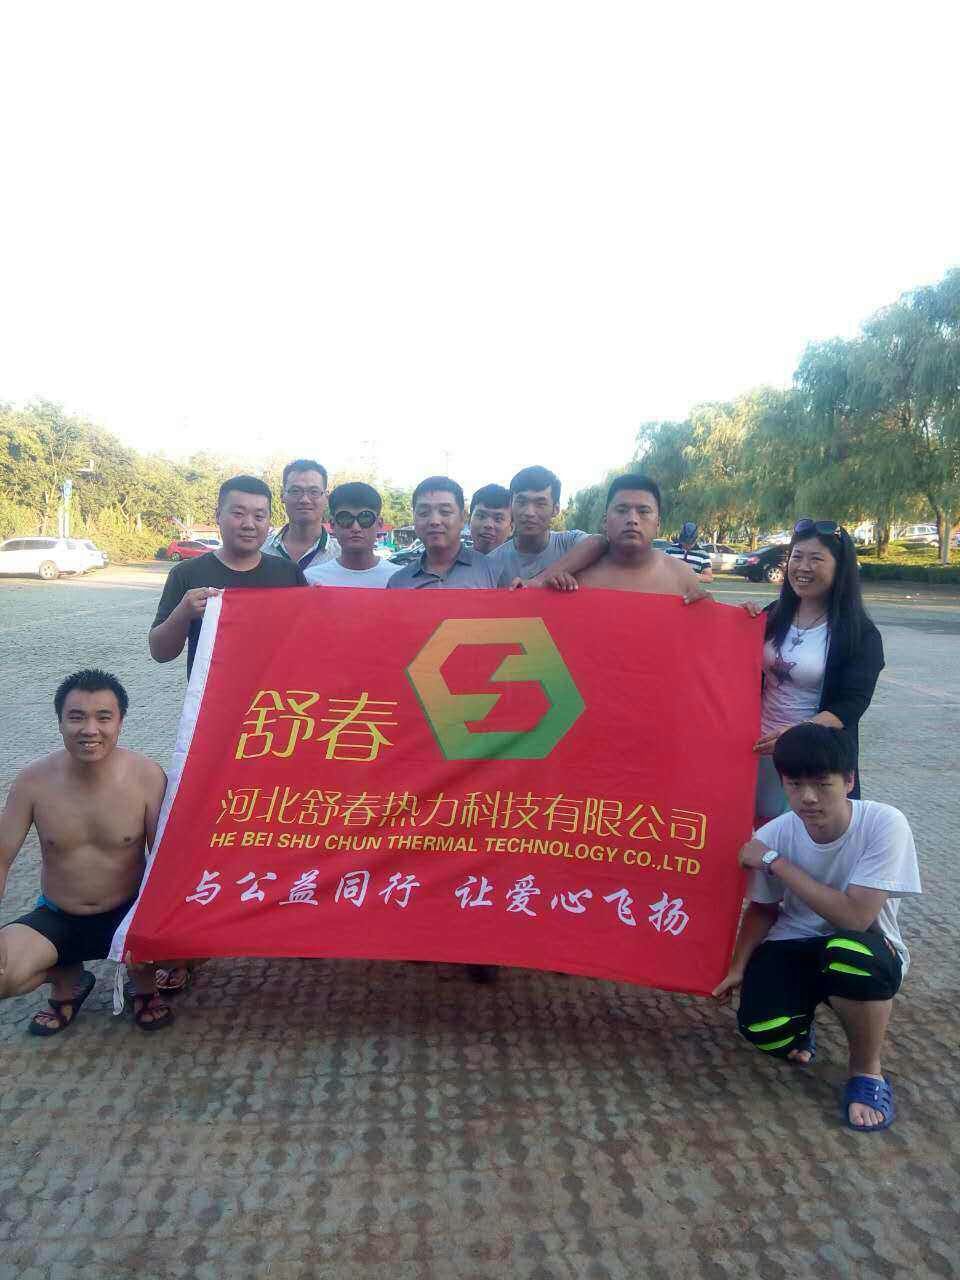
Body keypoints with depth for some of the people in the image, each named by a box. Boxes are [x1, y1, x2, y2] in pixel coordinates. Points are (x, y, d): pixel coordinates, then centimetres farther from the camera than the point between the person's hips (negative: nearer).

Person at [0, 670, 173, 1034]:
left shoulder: (147, 776, -18)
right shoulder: (33, 781, -13)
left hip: (128, 915, -1)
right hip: (56, 920, 2)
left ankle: (144, 982, 10)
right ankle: (68, 980, 13)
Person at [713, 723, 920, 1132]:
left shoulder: (885, 824, -25)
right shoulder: (772, 835, -15)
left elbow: (854, 917, -31)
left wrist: (776, 863, -27)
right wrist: (738, 968, -6)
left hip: (866, 950, -2)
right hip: (794, 946, 2)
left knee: (849, 953, -39)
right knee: (763, 1031, -26)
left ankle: (866, 1071, -8)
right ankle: (804, 1012, 15)